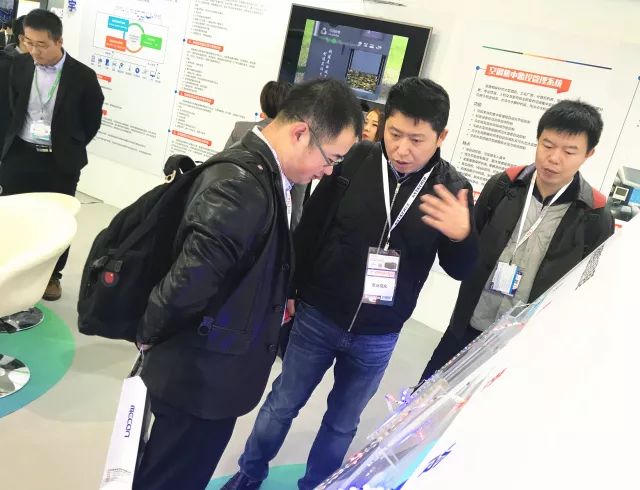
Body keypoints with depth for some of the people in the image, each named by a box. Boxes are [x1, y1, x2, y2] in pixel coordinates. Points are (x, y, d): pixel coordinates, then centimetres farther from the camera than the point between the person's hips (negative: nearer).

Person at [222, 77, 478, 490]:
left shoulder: (453, 189, -10)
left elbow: (461, 271, -6)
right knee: (283, 403, 18)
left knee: (342, 421, 20)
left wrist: (463, 236, -28)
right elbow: (309, 229, -4)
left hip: (378, 336, 1)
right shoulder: (355, 162, -14)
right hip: (318, 317, 0)